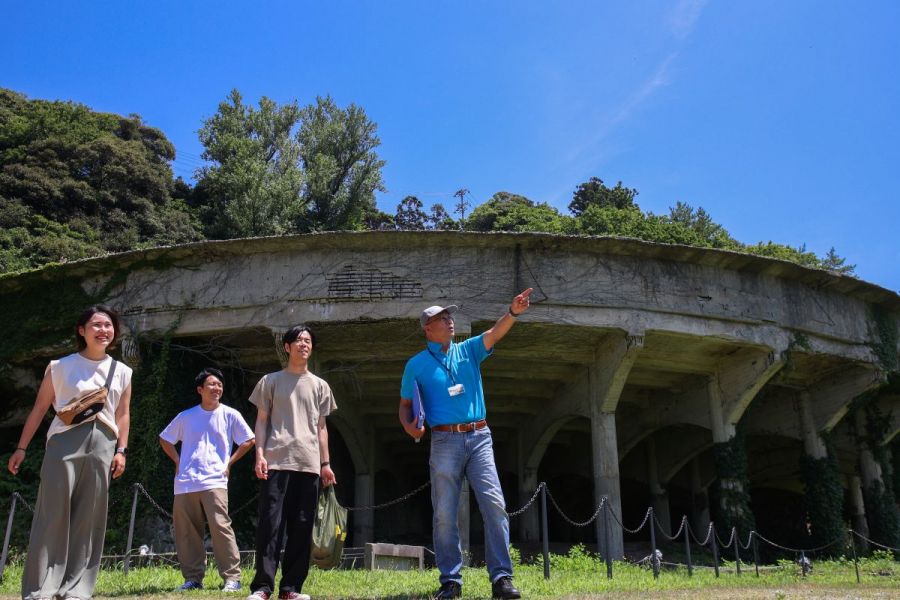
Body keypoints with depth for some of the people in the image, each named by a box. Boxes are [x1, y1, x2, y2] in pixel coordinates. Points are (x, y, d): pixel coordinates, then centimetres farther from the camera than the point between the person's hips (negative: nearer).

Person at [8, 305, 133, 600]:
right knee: (53, 513, -5)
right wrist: (21, 448, 2)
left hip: (102, 444, 3)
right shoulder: (61, 366, 6)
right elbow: (39, 408, 6)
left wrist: (121, 451, 5)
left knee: (88, 518, 2)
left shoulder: (121, 372, 13)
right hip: (64, 441, -2)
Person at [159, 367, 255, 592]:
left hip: (214, 481, -3)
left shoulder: (230, 415, 5)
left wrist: (230, 462, 2)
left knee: (220, 527, -14)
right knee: (186, 532, 5)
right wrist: (177, 461, 11)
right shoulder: (186, 417, 11)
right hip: (185, 484, 3)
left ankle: (232, 577, -9)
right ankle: (193, 577, 17)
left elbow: (248, 441, 8)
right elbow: (165, 439, 23)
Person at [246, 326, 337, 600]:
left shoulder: (319, 385, 16)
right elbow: (262, 421, 6)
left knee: (302, 527, 2)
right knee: (270, 523, -7)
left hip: (308, 464, 3)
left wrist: (325, 463, 9)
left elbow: (321, 427, 16)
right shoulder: (271, 381, 10)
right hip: (276, 462, -3)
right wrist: (259, 454, -7)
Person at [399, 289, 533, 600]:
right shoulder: (417, 364, 7)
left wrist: (513, 312, -24)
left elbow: (495, 332, -4)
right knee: (445, 513, 1)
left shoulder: (468, 350, 12)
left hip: (479, 437, 2)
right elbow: (405, 403, 11)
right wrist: (409, 426, -11)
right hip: (444, 441, -1)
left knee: (494, 504, -9)